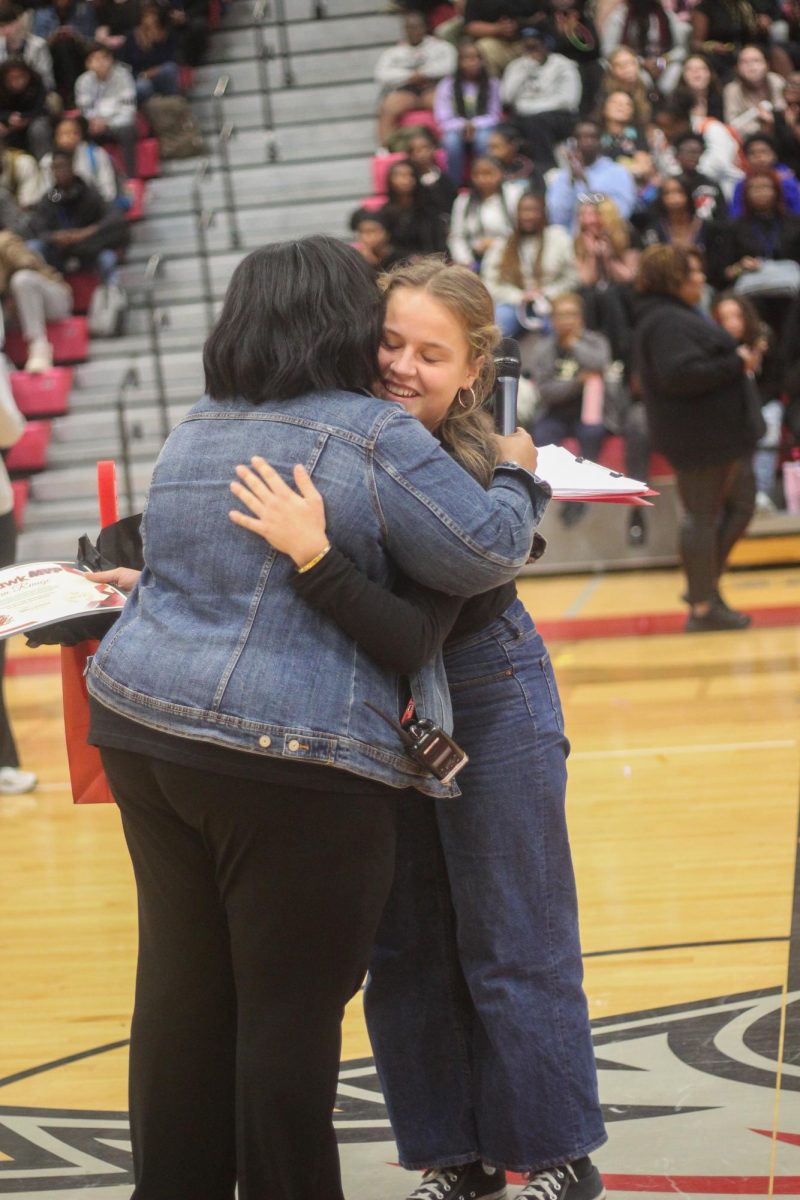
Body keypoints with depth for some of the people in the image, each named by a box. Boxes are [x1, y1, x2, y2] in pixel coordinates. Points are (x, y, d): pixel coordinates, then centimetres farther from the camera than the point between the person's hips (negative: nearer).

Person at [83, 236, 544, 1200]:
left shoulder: (195, 431, 13)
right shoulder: (374, 437, -10)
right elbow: (484, 555, -11)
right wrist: (516, 476, 9)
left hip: (143, 726, 7)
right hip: (293, 759, -7)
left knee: (181, 983, 14)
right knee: (292, 1004, 1)